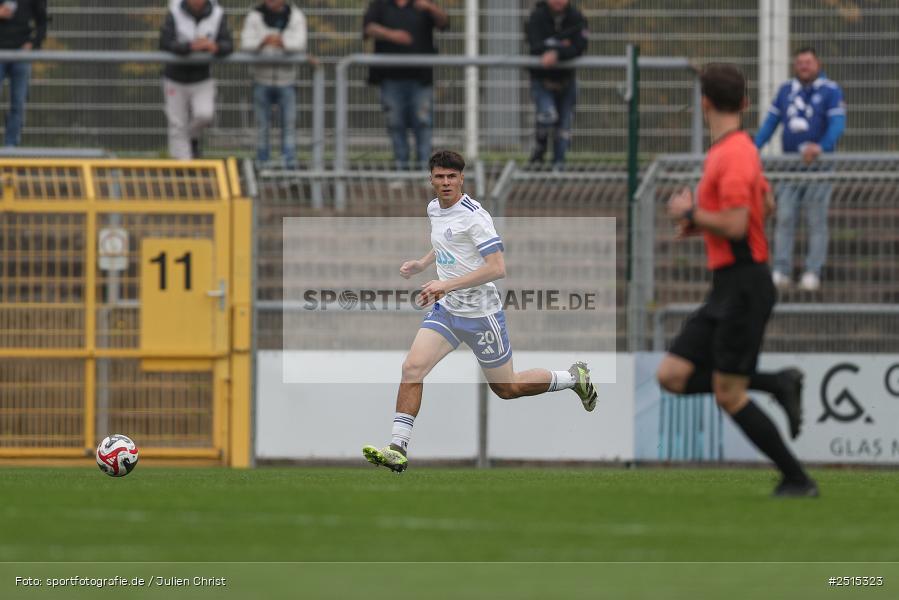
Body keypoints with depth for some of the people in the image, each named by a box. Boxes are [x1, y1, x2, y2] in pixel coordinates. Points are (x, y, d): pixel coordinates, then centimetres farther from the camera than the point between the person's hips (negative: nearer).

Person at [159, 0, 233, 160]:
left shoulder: (217, 15, -5)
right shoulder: (175, 13, -11)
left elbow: (228, 45, -11)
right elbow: (165, 43, -22)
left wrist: (215, 47, -35)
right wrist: (190, 46, -38)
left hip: (202, 80, 1)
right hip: (176, 79, -1)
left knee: (204, 114, -20)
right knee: (177, 125, 0)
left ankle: (193, 137, 13)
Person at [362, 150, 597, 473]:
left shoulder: (474, 215, -19)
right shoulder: (434, 209, 7)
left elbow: (497, 268, -25)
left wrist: (447, 284, -29)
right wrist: (421, 264, 11)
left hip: (480, 312, -7)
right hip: (446, 310, 7)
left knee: (507, 388, 8)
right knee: (412, 368, -14)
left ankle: (574, 377, 32)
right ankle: (397, 450, -15)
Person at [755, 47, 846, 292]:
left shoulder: (830, 91, -3)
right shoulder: (786, 90, 10)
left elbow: (837, 124, -14)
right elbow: (770, 122, 12)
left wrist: (820, 147, -30)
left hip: (817, 163, -4)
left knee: (817, 220, 0)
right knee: (785, 217, -1)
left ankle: (813, 272, 2)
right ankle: (781, 270, 0)